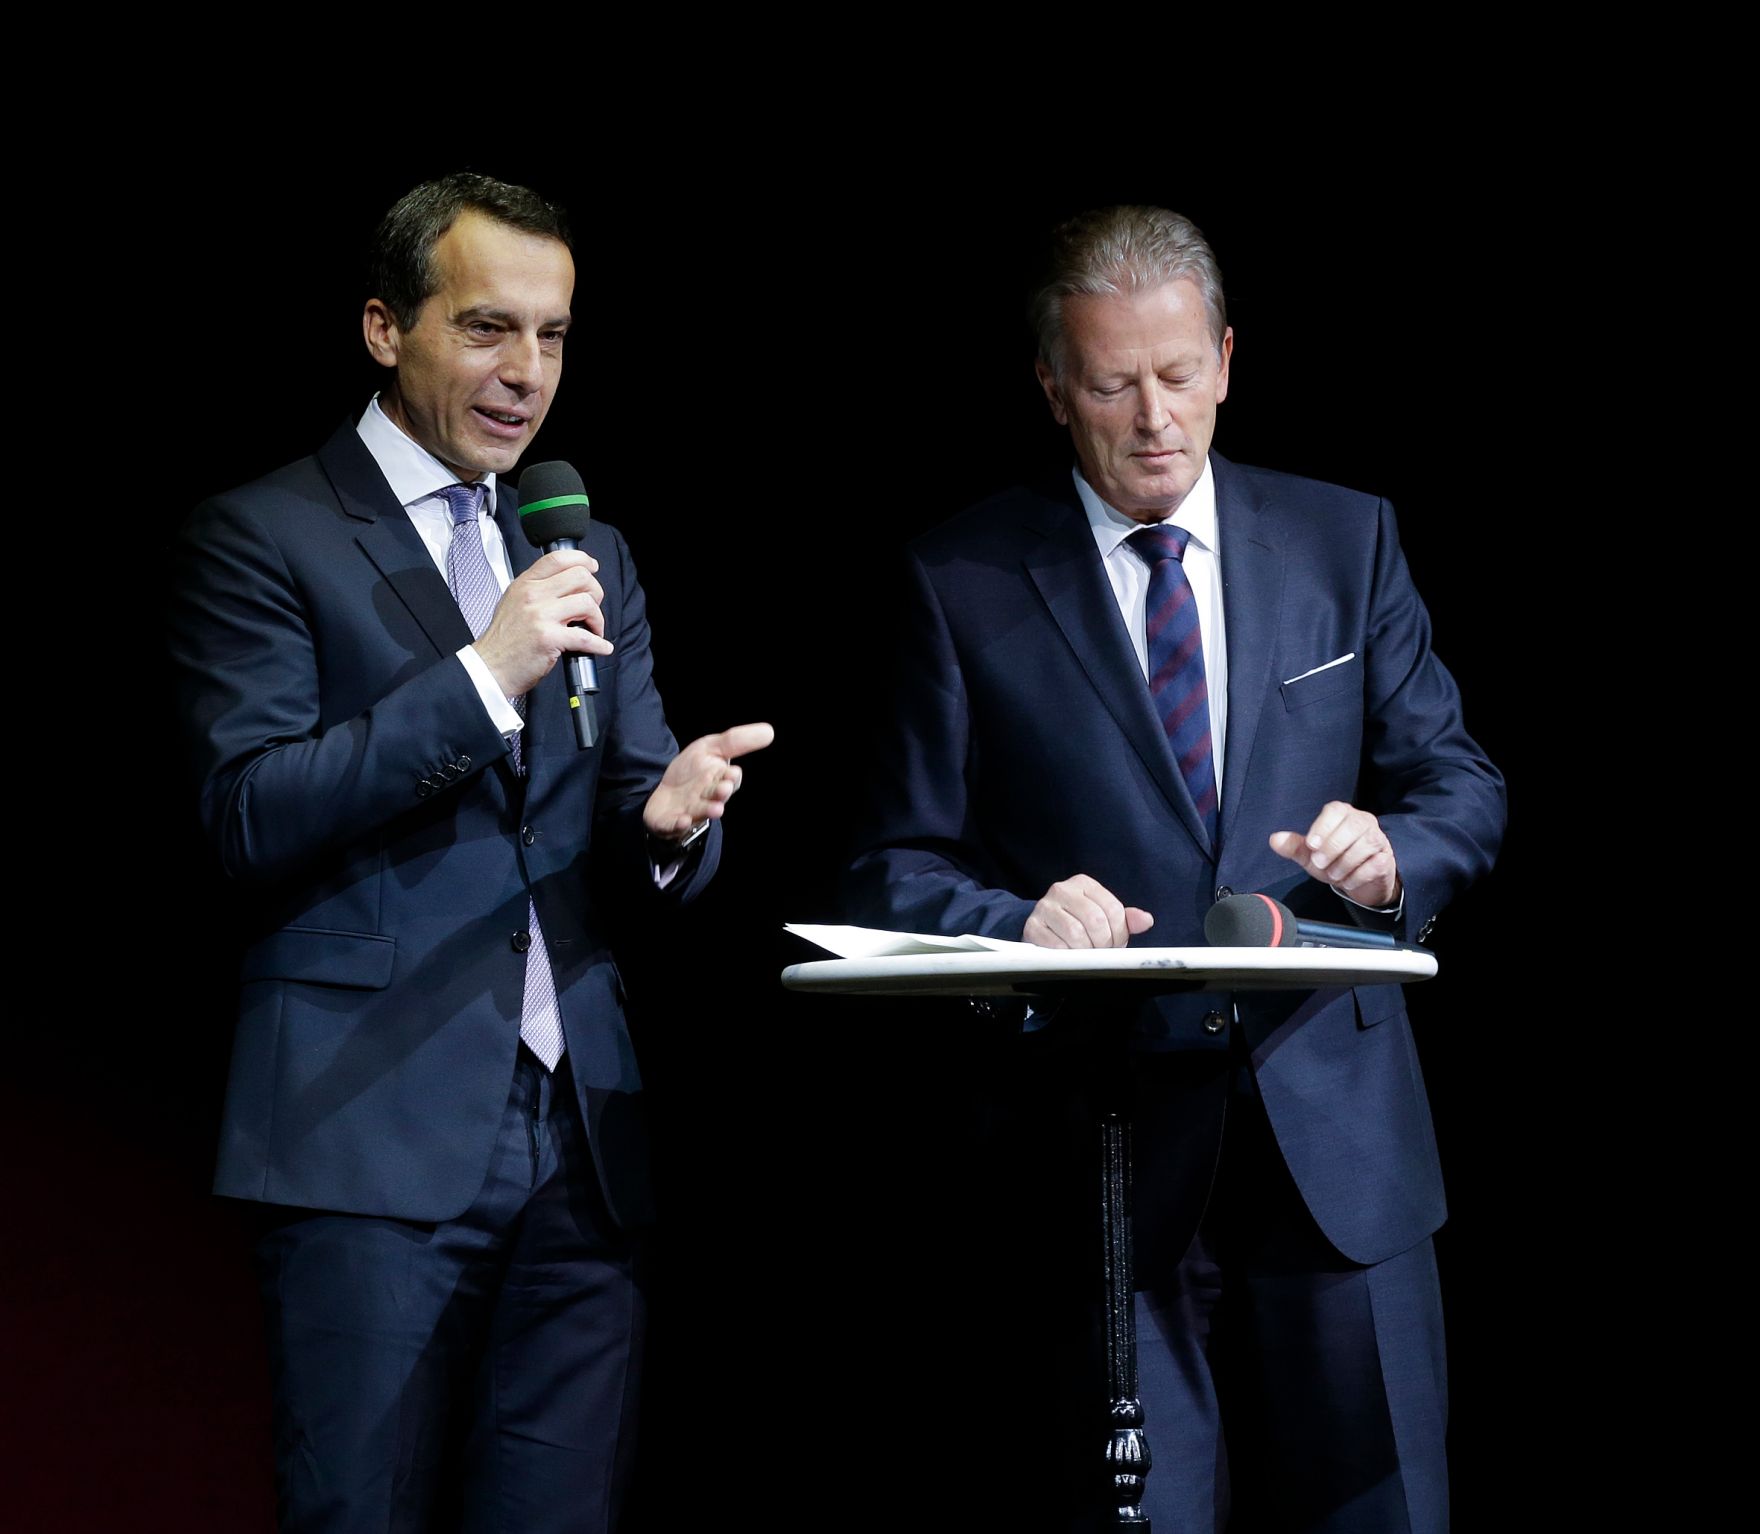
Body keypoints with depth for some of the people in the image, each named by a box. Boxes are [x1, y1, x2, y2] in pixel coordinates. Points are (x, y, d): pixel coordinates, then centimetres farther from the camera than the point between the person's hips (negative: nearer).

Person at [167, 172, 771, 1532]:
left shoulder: (590, 557, 18)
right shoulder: (260, 539, 0)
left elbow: (635, 867, 15)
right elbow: (252, 815, -11)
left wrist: (669, 820, -9)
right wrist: (483, 677, -18)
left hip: (580, 1137, 5)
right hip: (372, 1129, -5)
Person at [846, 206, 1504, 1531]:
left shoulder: (1346, 540, 9)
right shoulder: (965, 581, 2)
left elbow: (1461, 785, 10)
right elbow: (902, 866, 1)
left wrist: (1393, 859, -12)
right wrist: (1017, 924, -19)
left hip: (1333, 1137, 2)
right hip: (1104, 1161, -2)